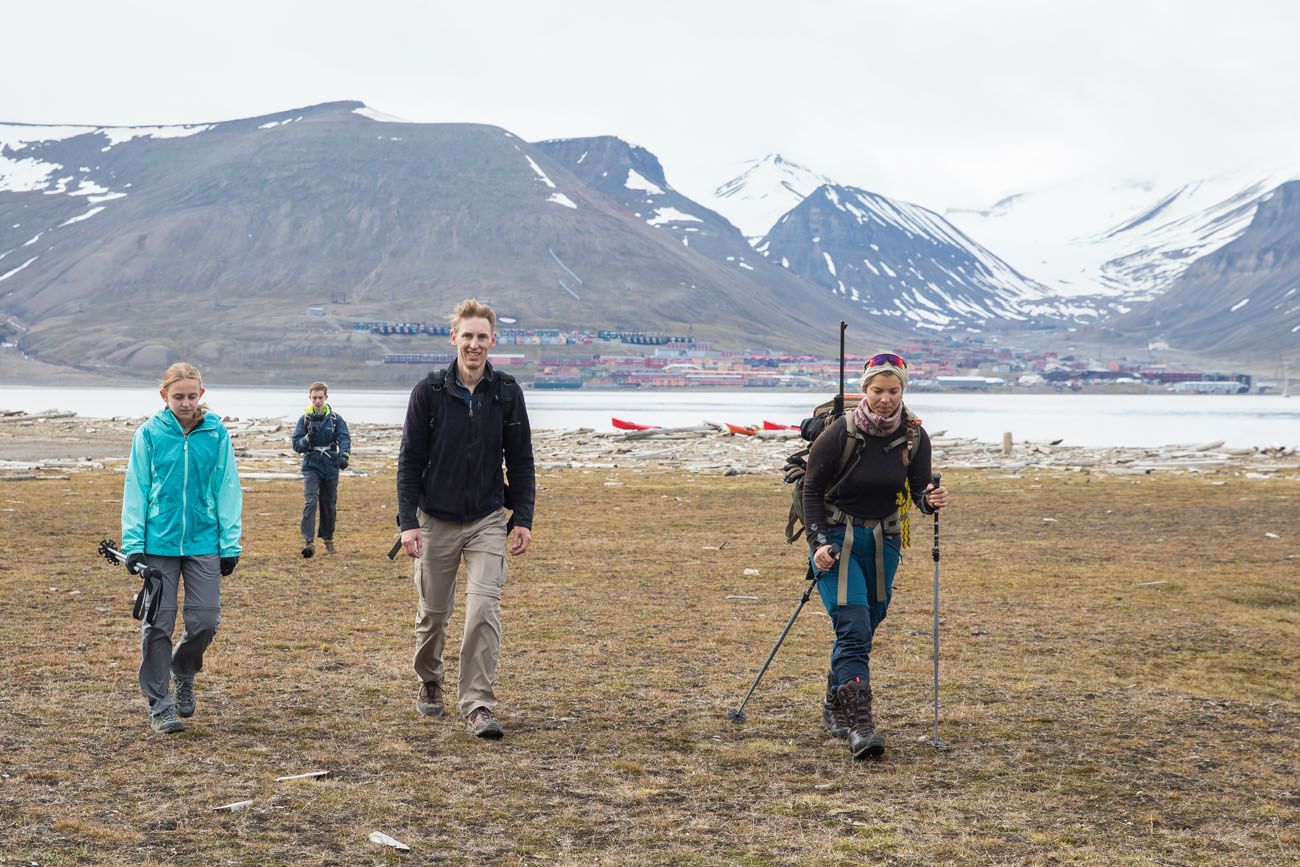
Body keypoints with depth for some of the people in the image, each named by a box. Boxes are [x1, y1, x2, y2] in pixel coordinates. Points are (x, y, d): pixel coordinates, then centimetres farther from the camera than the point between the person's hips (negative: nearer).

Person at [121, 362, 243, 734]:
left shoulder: (216, 433, 1)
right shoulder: (149, 434, -2)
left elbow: (227, 489, 5)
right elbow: (136, 490, 1)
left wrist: (231, 543, 1)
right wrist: (133, 543, -5)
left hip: (204, 543, 1)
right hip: (159, 543, -1)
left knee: (205, 620, -1)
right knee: (158, 624, 1)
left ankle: (183, 671, 30)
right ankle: (159, 705, 10)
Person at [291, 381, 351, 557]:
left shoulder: (336, 419, 1)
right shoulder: (304, 419, 2)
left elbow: (344, 439, -10)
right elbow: (297, 445, 0)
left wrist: (344, 455, -30)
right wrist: (308, 438, -20)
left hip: (330, 468, 1)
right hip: (311, 467, -1)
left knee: (329, 505, 11)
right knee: (310, 502, -17)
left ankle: (328, 538, 29)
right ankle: (308, 541, -22)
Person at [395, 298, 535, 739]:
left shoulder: (507, 393, 0)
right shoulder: (429, 391, -5)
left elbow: (521, 460, 6)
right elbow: (410, 461, -3)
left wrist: (523, 518, 0)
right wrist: (408, 522, -9)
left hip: (488, 521, 0)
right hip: (436, 521, 0)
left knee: (484, 610, -13)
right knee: (433, 613, 11)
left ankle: (479, 706, -11)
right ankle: (429, 682, 37)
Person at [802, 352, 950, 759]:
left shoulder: (914, 436, -6)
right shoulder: (840, 434, -16)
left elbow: (919, 487, -2)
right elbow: (812, 488, -9)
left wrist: (930, 499, -27)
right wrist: (818, 543, -17)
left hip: (884, 540, 5)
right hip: (836, 538, -4)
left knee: (865, 628, 13)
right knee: (853, 629, -18)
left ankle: (835, 706, 33)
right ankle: (859, 723, -22)